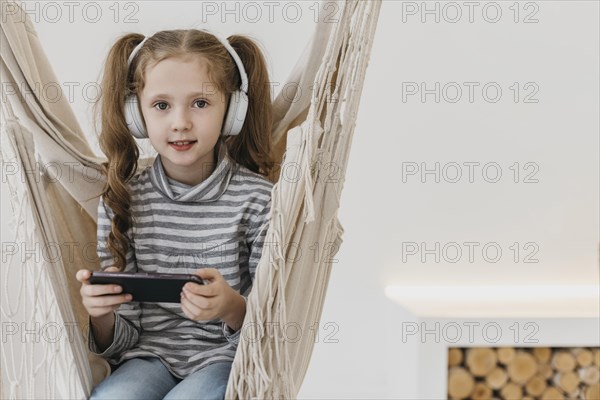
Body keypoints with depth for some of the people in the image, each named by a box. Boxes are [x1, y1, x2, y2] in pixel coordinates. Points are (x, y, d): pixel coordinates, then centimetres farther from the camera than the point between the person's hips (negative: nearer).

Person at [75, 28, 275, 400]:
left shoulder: (259, 199, -7)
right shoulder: (120, 199, -1)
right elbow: (121, 339, 2)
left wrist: (232, 306, -24)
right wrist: (100, 314, -21)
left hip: (227, 357, -2)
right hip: (150, 355, 2)